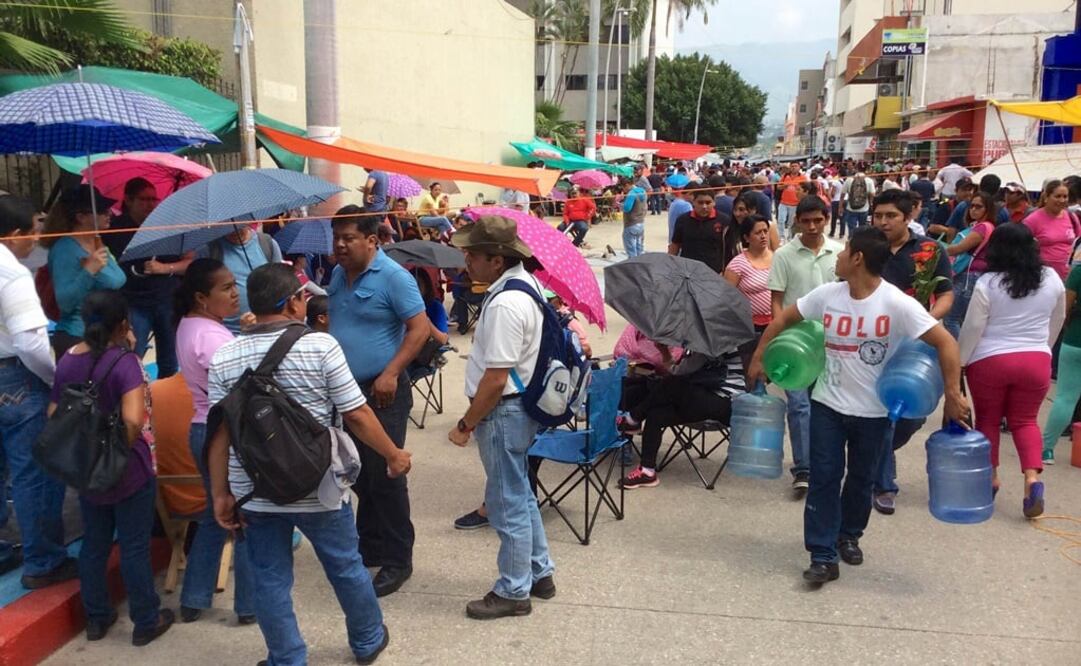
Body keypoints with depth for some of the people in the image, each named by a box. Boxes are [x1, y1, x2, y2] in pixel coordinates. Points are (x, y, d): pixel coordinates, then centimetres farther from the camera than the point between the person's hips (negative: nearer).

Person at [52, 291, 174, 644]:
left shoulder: (66, 361, 0)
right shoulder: (124, 361, -19)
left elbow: (54, 415, 7)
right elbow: (133, 420, -29)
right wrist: (124, 449, -12)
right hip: (126, 471, -6)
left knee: (93, 545, 18)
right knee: (134, 548, 6)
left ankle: (96, 618, 32)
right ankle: (146, 622, 18)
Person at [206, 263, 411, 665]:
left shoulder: (224, 357, -4)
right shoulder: (320, 346, -13)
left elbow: (219, 432, -2)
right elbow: (356, 415, -11)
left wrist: (221, 493, 7)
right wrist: (393, 455, 2)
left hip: (254, 493, 2)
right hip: (318, 489, -2)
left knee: (270, 581, 14)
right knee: (346, 567, 18)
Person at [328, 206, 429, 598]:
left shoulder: (393, 277, -14)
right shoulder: (338, 275, 10)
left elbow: (420, 327, -17)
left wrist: (391, 373, -24)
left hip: (381, 393, -8)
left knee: (385, 477, -2)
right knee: (360, 475, 17)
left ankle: (397, 560, 10)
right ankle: (369, 546, 32)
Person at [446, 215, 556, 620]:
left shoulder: (505, 305, -26)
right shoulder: (525, 282, 5)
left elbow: (496, 379, -26)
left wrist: (466, 424, -17)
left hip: (502, 412, -10)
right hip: (517, 407, 10)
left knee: (508, 503, 4)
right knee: (520, 495, 22)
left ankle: (514, 592, 20)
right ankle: (540, 573, 36)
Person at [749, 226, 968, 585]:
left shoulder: (897, 304, -19)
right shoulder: (827, 295, -6)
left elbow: (945, 343, -19)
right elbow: (784, 318, 6)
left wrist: (953, 394, -24)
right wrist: (758, 358, 5)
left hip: (874, 411, -2)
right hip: (828, 404, 2)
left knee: (861, 478, 16)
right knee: (824, 478, -2)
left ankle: (849, 535, 40)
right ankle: (823, 556, 4)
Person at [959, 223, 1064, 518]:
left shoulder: (987, 283, -12)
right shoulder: (1051, 279, 1)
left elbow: (972, 328, -11)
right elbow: (1057, 322, 14)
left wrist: (959, 362, 0)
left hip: (989, 361, -3)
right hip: (1037, 361, 3)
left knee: (988, 419, 14)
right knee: (1025, 420, 12)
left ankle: (990, 476, 20)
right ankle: (1033, 476, -5)